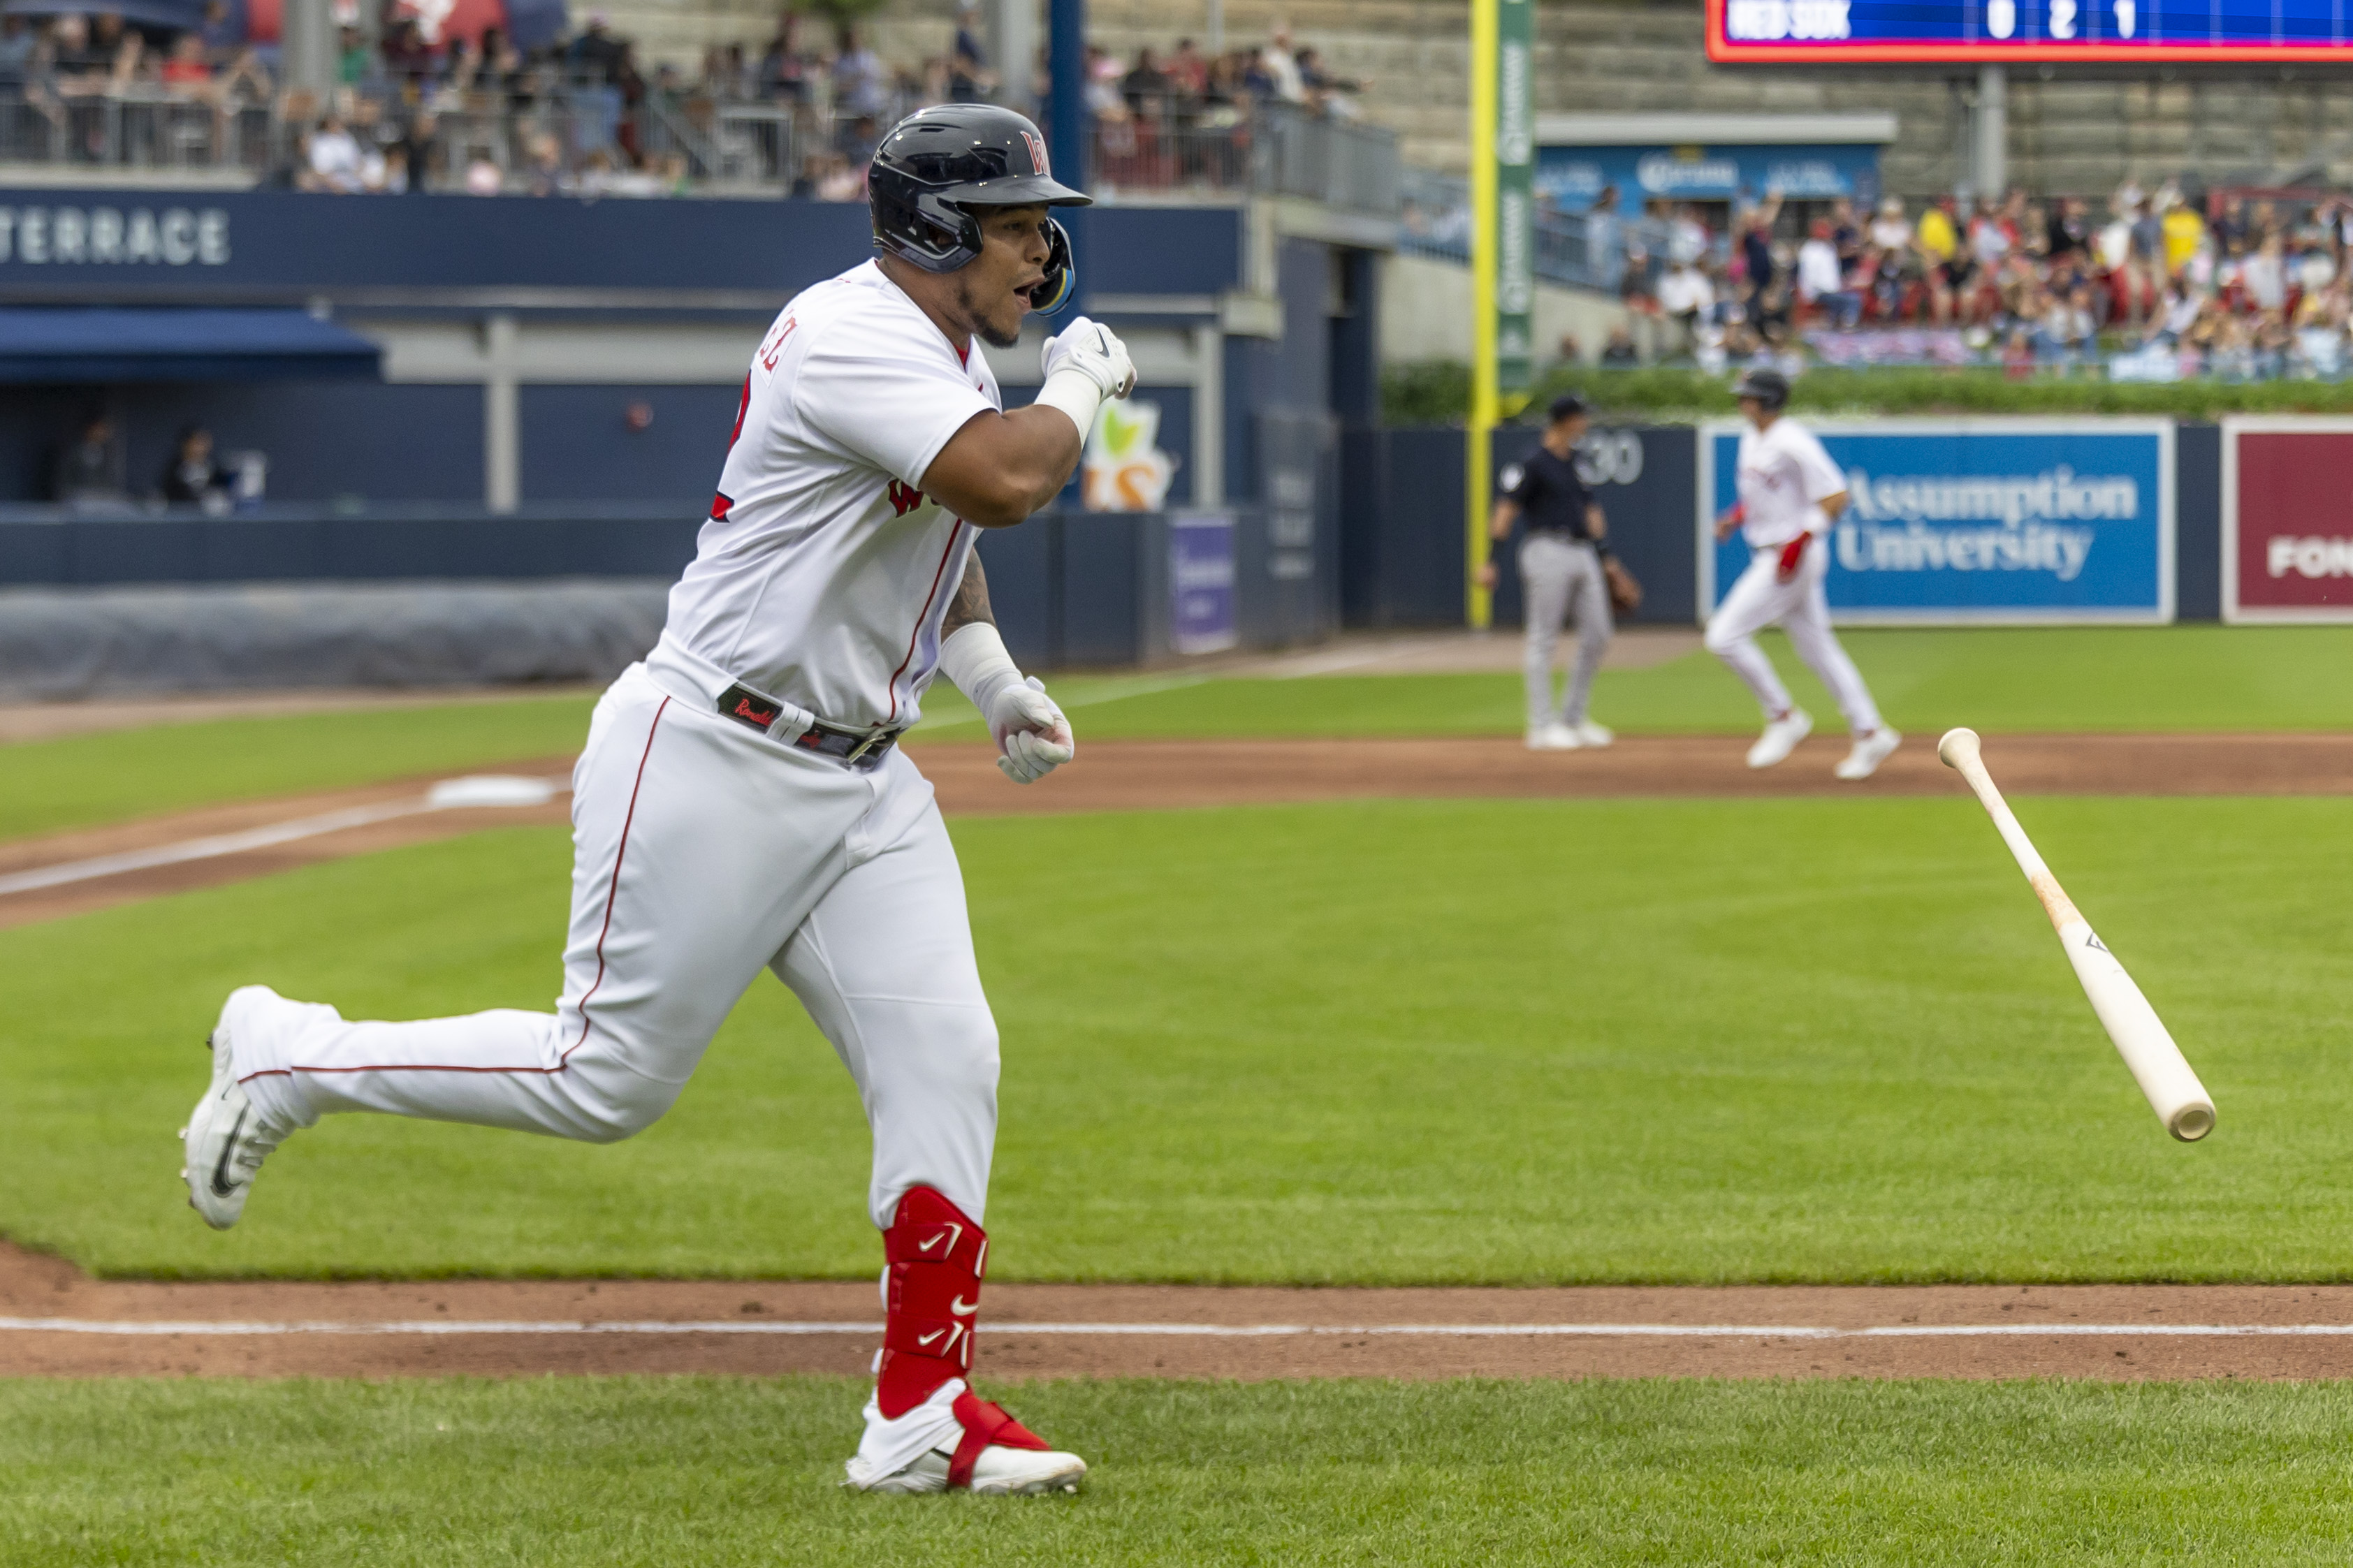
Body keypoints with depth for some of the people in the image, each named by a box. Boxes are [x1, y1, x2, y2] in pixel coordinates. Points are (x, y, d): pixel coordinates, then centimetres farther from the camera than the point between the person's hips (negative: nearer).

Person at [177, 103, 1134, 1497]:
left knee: (944, 1064, -4)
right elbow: (1004, 482, -34)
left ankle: (921, 1416, -2)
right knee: (608, 1076, -3)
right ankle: (287, 1057, 16)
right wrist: (1081, 387, -14)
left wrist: (995, 678, 16)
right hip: (713, 764, -9)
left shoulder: (951, 353, 12)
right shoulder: (853, 339, -20)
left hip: (861, 783, 9)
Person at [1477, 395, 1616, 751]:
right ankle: (1542, 726, -1)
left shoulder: (1575, 463, 17)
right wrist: (1490, 562, -21)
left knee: (1597, 637, 7)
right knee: (1543, 640, -4)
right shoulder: (1534, 464, -8)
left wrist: (1604, 558, 18)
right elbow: (1506, 509, -13)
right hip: (1548, 552, -8)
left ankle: (1573, 718, 18)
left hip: (1584, 556, 8)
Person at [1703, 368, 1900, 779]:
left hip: (1795, 557, -10)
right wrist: (1736, 514, 7)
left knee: (1725, 636, -11)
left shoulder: (1793, 444, -18)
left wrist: (1800, 542, -27)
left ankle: (1783, 716, -1)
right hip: (1769, 557, 10)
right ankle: (1870, 734, 16)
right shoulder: (1751, 439, 11)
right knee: (1817, 648, 12)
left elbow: (1835, 496, -21)